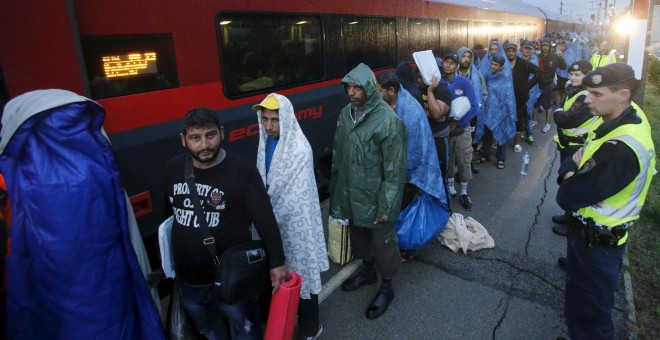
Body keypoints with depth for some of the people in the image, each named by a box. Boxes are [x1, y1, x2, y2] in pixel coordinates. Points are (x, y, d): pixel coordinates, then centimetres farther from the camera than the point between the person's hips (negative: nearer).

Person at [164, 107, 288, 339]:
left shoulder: (242, 171, -19)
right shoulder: (173, 168, -3)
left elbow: (265, 219, -16)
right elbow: (168, 213, 11)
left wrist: (277, 262, -13)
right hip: (187, 280, 5)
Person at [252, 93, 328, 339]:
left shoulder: (300, 150, -24)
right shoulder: (266, 142, 0)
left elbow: (296, 194, -23)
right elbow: (263, 181, 8)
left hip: (296, 221, -7)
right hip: (275, 217, 7)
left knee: (301, 269, 8)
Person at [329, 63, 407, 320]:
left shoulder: (386, 119, -21)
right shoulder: (346, 113, 0)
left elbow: (394, 169, -19)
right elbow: (338, 153, 8)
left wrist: (385, 207, -17)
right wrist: (337, 190, 11)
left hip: (375, 195, -6)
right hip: (351, 192, 7)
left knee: (382, 240, 11)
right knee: (358, 233, 24)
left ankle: (387, 287, 34)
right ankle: (368, 270, 50)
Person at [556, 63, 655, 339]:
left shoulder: (622, 149, -33)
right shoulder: (621, 122, -1)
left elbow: (568, 197, -31)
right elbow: (577, 159, 6)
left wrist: (571, 181, -9)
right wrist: (572, 173, -17)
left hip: (597, 242, -9)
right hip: (590, 232, 9)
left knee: (589, 313, 11)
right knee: (581, 301, 30)